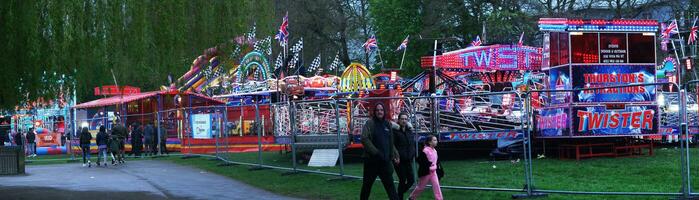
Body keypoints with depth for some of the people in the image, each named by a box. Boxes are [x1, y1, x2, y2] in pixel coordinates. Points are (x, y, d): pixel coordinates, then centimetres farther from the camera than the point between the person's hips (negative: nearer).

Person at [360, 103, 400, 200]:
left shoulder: (387, 124, 13)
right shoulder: (370, 123, -5)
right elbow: (364, 139, -16)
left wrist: (395, 155, 11)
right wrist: (376, 152, -20)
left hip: (385, 161, 4)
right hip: (372, 160, -4)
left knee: (390, 185, -2)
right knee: (367, 185, 7)